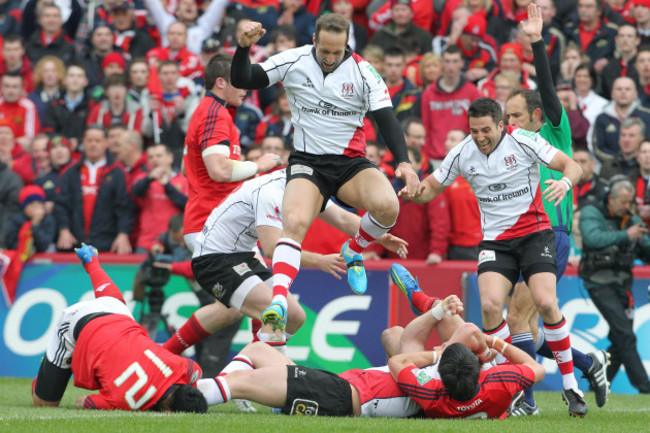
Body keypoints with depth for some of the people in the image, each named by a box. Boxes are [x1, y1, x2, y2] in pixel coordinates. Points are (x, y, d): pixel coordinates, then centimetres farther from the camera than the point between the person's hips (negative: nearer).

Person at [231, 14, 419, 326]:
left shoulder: (363, 72, -4)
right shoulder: (293, 61, -3)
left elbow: (386, 119, -7)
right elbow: (242, 80, -2)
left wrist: (403, 162, -21)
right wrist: (244, 47, -21)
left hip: (351, 162, 1)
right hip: (307, 161, -1)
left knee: (388, 206, -27)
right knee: (295, 222, -29)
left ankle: (353, 251, 5)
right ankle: (279, 300, -37)